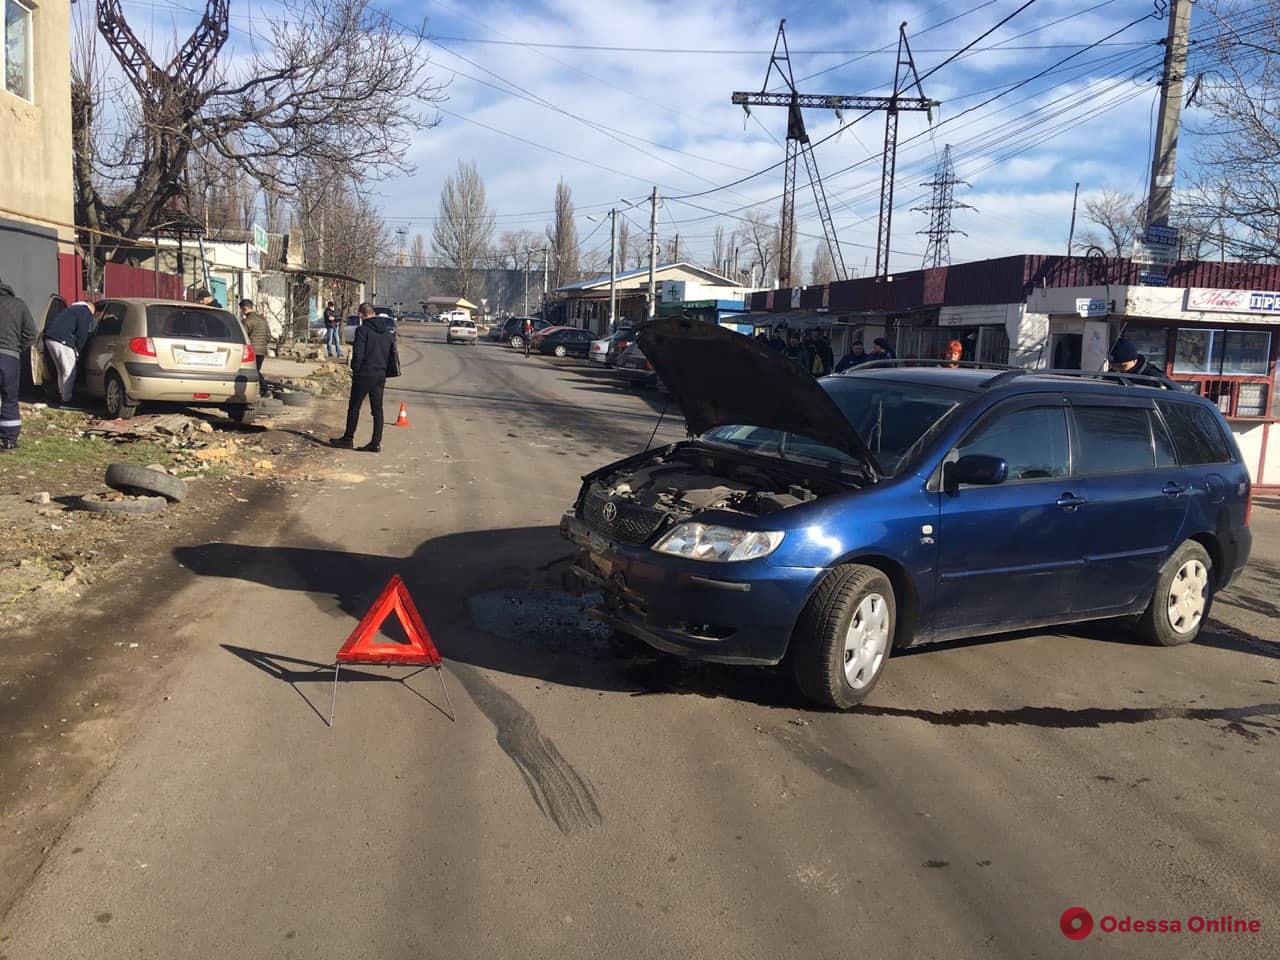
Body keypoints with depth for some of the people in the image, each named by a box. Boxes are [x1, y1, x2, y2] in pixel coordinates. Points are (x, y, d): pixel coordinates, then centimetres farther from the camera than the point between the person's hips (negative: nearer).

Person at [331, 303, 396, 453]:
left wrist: (354, 370, -2)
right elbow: (393, 353, 12)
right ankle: (376, 443, 7)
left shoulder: (362, 330, -12)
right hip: (380, 376, 6)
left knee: (354, 407, 7)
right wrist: (385, 371, 15)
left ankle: (348, 439, 14)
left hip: (364, 374, -6)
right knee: (377, 409, 8)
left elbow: (358, 354, -16)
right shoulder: (388, 330, 8)